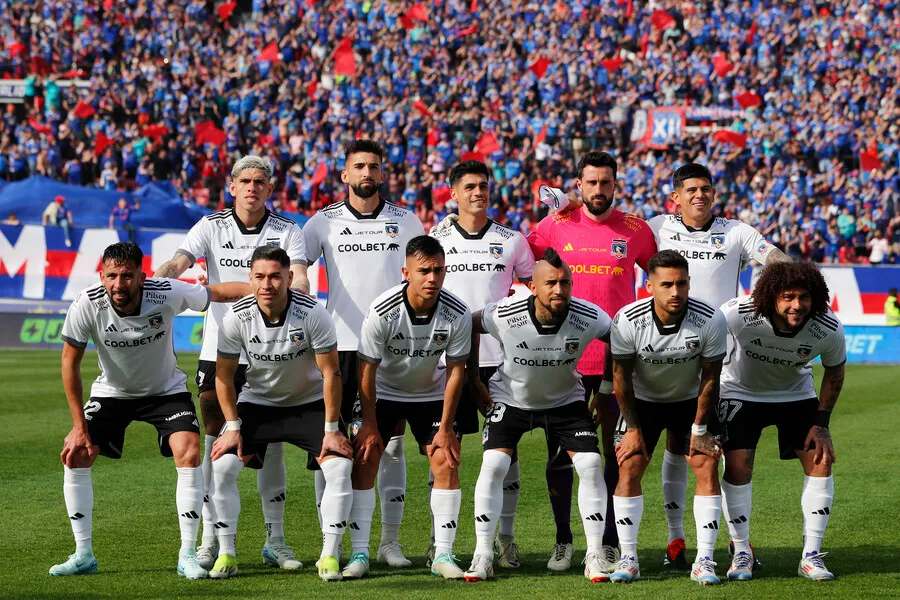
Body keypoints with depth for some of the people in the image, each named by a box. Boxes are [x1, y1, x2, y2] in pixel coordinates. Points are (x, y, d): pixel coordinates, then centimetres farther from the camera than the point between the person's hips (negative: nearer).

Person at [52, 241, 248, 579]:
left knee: (189, 454, -21)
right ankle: (83, 555, 2)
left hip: (166, 390, -1)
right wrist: (80, 427, -14)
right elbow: (70, 361, -15)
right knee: (74, 457, -12)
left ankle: (188, 555, -10)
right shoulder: (87, 305, -27)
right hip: (111, 392, 1)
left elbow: (218, 292, -18)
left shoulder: (167, 294, -30)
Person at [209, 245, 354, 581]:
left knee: (339, 466, -21)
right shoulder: (237, 317, -18)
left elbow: (331, 373, -16)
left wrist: (331, 429, -15)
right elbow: (223, 375, -6)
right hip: (257, 402, 1)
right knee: (222, 465, -17)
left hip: (309, 402, -1)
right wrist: (233, 426, -10)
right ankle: (226, 554, -4)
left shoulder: (313, 314, -23)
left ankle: (329, 555, -10)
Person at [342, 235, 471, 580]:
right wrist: (370, 425, -14)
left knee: (446, 461, -11)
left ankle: (443, 554, -3)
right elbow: (367, 370, -18)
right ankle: (360, 553, -5)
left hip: (431, 393, 1)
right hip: (382, 392, -1)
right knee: (364, 459, -12)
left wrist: (446, 428, -11)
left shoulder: (457, 315, -24)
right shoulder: (382, 312, -29)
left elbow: (455, 371, -12)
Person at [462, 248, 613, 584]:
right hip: (511, 398, -1)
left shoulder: (589, 318, -25)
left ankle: (595, 556, -3)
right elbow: (468, 328, -7)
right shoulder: (504, 315, -27)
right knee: (493, 465, -16)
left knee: (590, 464, -14)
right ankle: (483, 555, -6)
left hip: (565, 399, 1)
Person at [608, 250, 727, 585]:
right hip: (643, 400, 0)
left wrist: (699, 429, -9)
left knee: (707, 467, -12)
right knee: (629, 467, -12)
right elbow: (621, 376, -12)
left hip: (691, 400, 0)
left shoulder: (710, 320, -26)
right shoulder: (628, 321, -26)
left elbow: (710, 378, -13)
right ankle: (628, 560, -4)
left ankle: (704, 561, -7)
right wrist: (633, 429, -9)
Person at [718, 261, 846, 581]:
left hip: (796, 394, 2)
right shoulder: (739, 314, -35)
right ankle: (741, 553, 2)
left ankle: (811, 555, 1)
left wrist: (822, 423, -6)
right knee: (738, 465, -15)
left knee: (820, 460, -10)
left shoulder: (829, 329, -27)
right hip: (741, 392, -2)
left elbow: (834, 372, -5)